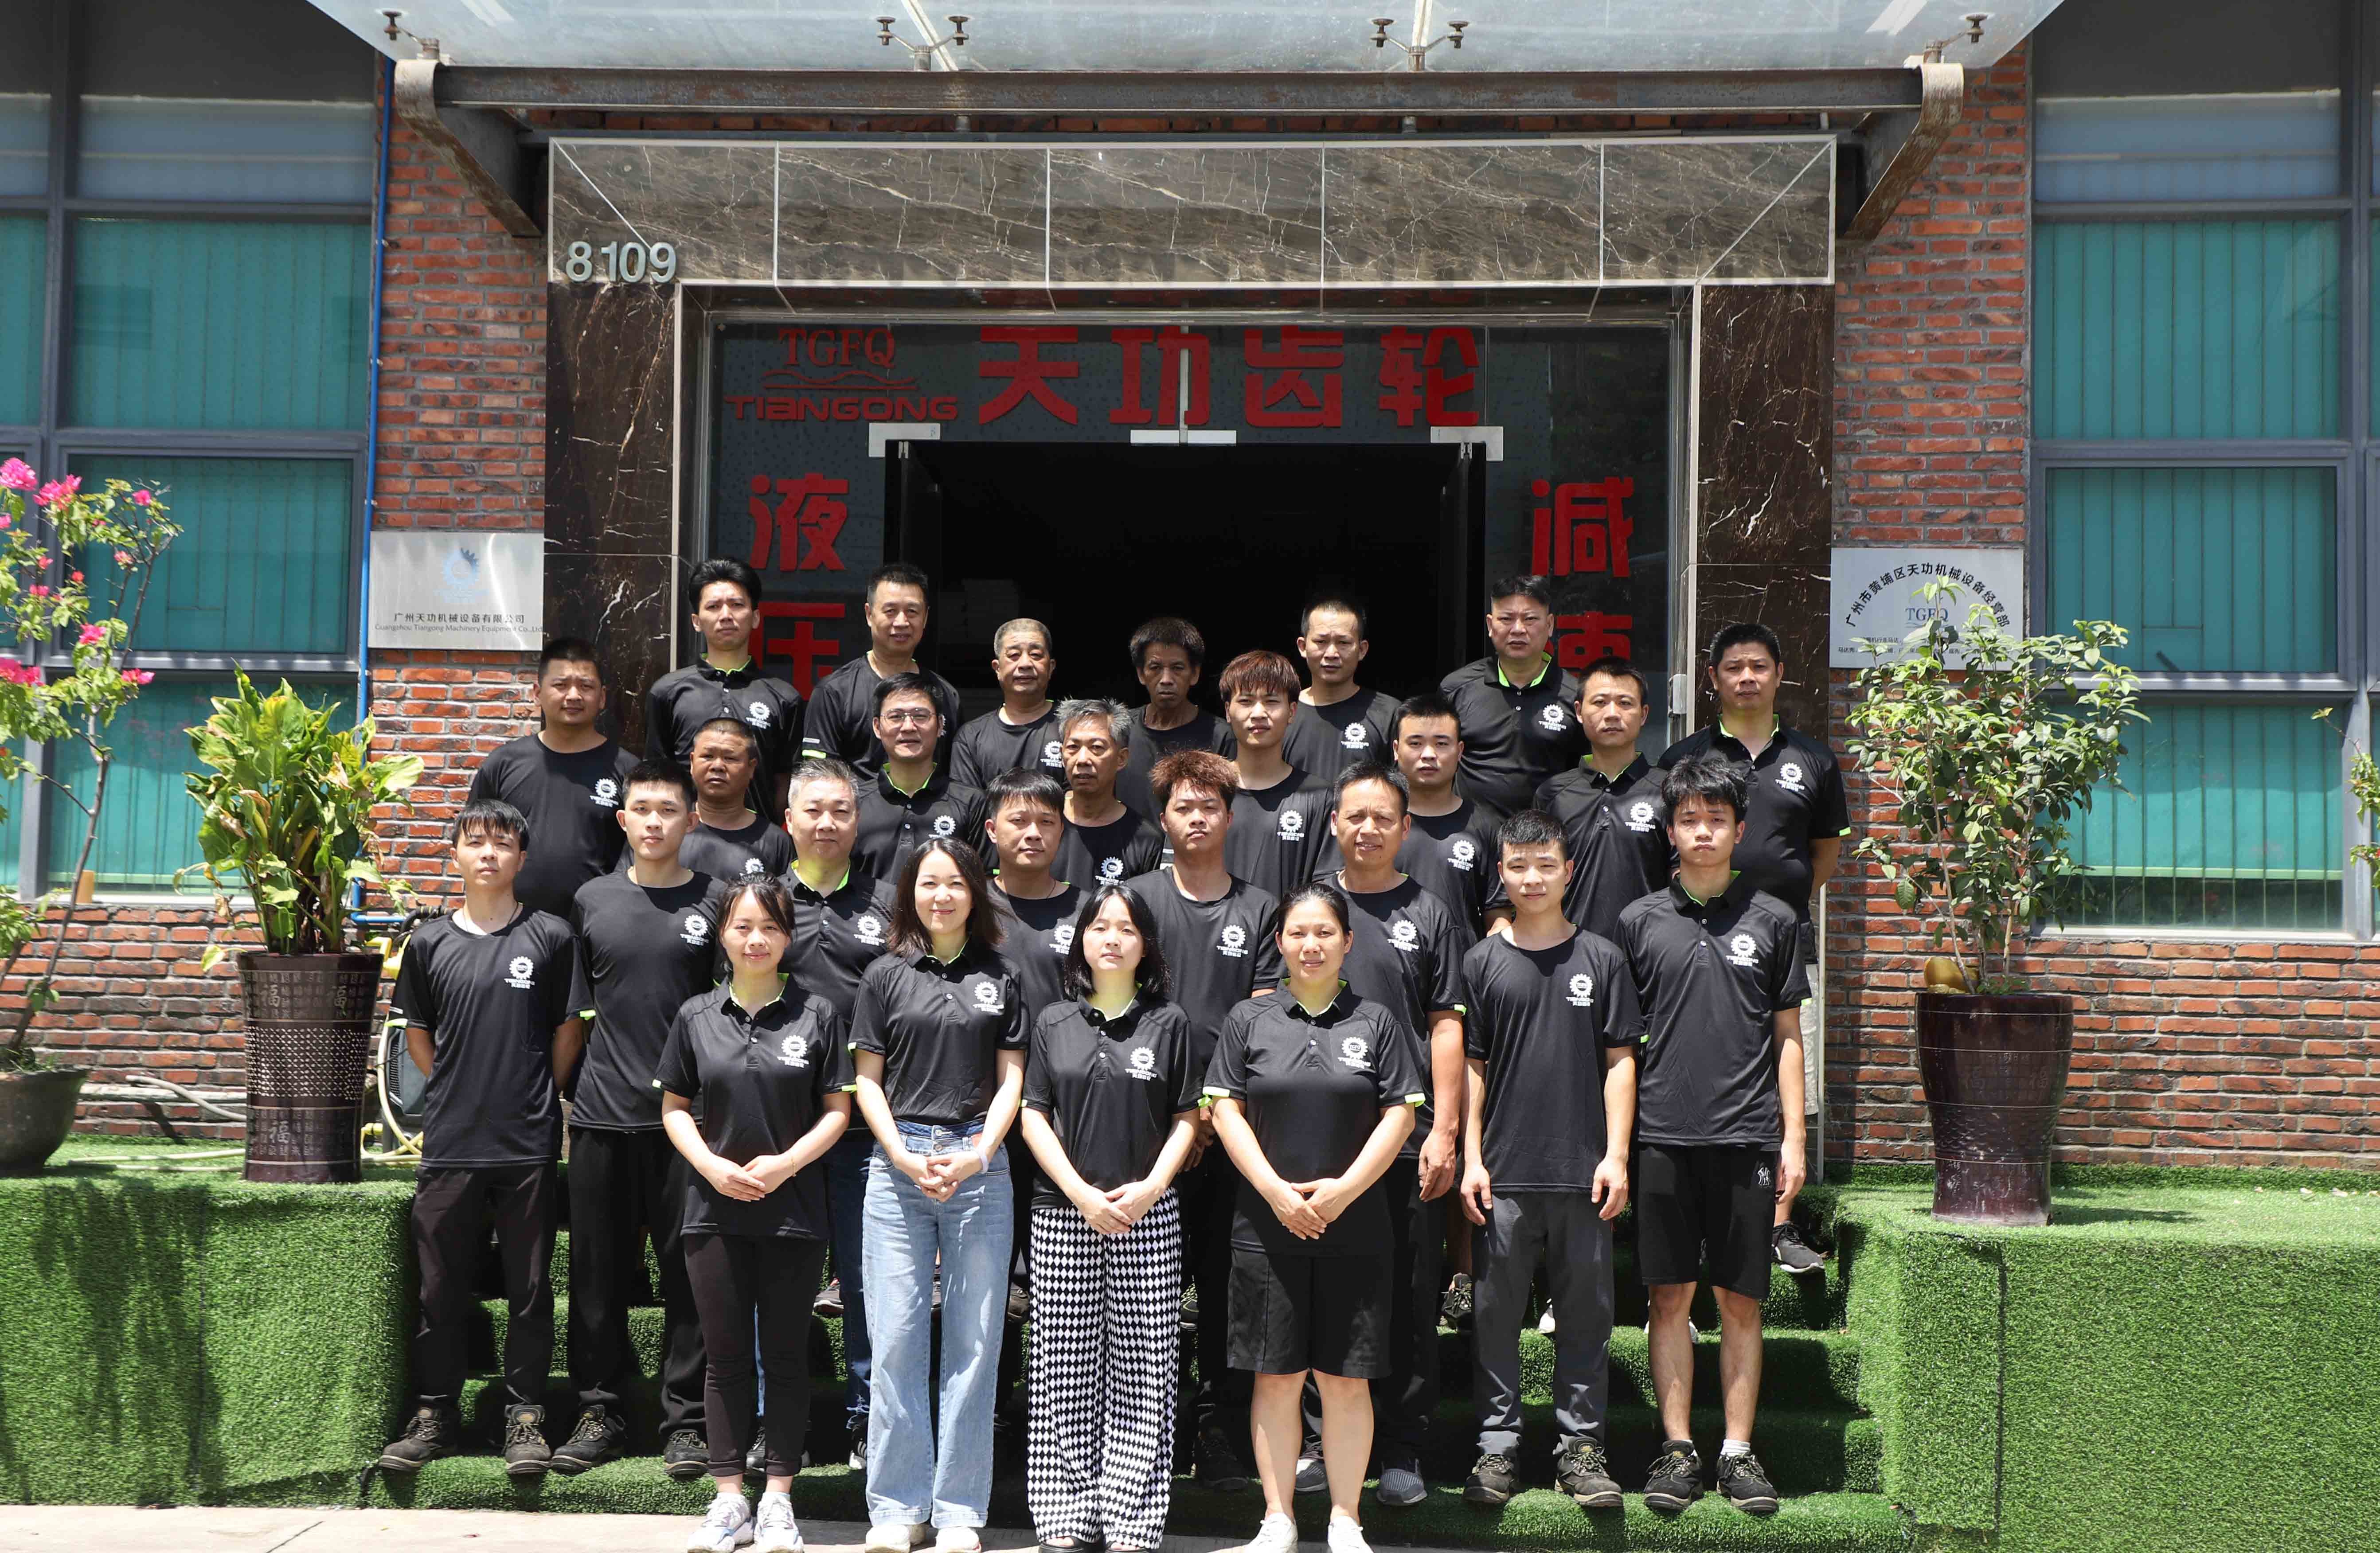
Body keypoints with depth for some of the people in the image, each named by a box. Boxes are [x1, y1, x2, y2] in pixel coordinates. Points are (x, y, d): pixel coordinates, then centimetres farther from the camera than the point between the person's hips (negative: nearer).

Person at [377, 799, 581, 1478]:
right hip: (449, 1142, 2)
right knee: (441, 1287, 7)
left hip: (528, 1145, -2)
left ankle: (525, 1417, 13)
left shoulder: (550, 937, 1)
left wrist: (537, 1097, 7)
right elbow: (418, 1034, 15)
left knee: (529, 1289, 4)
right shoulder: (430, 943, 6)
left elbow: (568, 1032, 8)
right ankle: (434, 1415, 18)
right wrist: (459, 1091, 10)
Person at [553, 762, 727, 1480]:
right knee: (599, 1272, 6)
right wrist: (566, 1097, 10)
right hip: (603, 1114, 2)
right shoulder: (592, 901, 9)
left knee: (689, 1271, 0)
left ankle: (685, 1421, 9)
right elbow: (578, 1012, 15)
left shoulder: (715, 901, 3)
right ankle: (600, 1413, 18)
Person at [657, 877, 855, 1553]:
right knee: (726, 1356, 6)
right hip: (715, 1209, 2)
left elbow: (837, 1110, 1)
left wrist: (786, 1163, -13)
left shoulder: (816, 1014, 0)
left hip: (793, 1211, -2)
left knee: (786, 1356, 4)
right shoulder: (697, 1015, 5)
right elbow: (674, 1107, 8)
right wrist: (712, 1166, -8)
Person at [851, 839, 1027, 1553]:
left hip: (979, 1166, 0)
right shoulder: (886, 976, 8)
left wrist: (976, 1156, -7)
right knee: (896, 1338, -1)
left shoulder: (1000, 977, 9)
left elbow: (1011, 1079, 7)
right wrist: (903, 1155, -7)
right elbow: (869, 1080, 7)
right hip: (897, 1163, 0)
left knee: (974, 1339, 2)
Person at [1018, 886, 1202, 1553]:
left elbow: (1188, 1118, 6)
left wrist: (1151, 1186, -9)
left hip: (1148, 1216, -1)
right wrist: (1082, 1194, -6)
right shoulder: (1055, 1022, 8)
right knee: (1065, 1370, 3)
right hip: (1063, 1213, 1)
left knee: (1143, 1369, -1)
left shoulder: (1169, 1022, 5)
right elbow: (1033, 1117, 5)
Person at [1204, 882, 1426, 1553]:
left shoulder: (1378, 1022, 5)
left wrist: (1345, 1188, -9)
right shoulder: (1249, 1020, 6)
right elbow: (1225, 1108, 3)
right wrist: (1276, 1190, -8)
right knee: (1276, 1377, 4)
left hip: (1354, 1228, 0)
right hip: (1267, 1227, 0)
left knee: (1346, 1378, 3)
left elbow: (1400, 1113, 1)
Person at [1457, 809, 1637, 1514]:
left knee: (1585, 1315, 5)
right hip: (1504, 1172, 0)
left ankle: (1581, 1447, 15)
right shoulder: (1483, 962, 5)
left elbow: (1619, 1061, 5)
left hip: (1583, 1171, 0)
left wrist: (1616, 1156, -2)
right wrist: (1471, 1159, 1)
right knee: (1496, 1313, 4)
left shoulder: (1601, 959, 5)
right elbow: (1471, 1066, 6)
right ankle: (1497, 1447, 14)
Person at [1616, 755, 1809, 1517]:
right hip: (1665, 1135, 0)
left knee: (1740, 1299, 4)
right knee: (1670, 1296, 3)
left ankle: (1739, 1451, 11)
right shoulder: (1640, 922, 6)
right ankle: (1677, 1449, 10)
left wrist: (1793, 1138, 5)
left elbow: (1787, 1035, 10)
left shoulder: (1772, 920, 7)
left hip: (1747, 1137, 0)